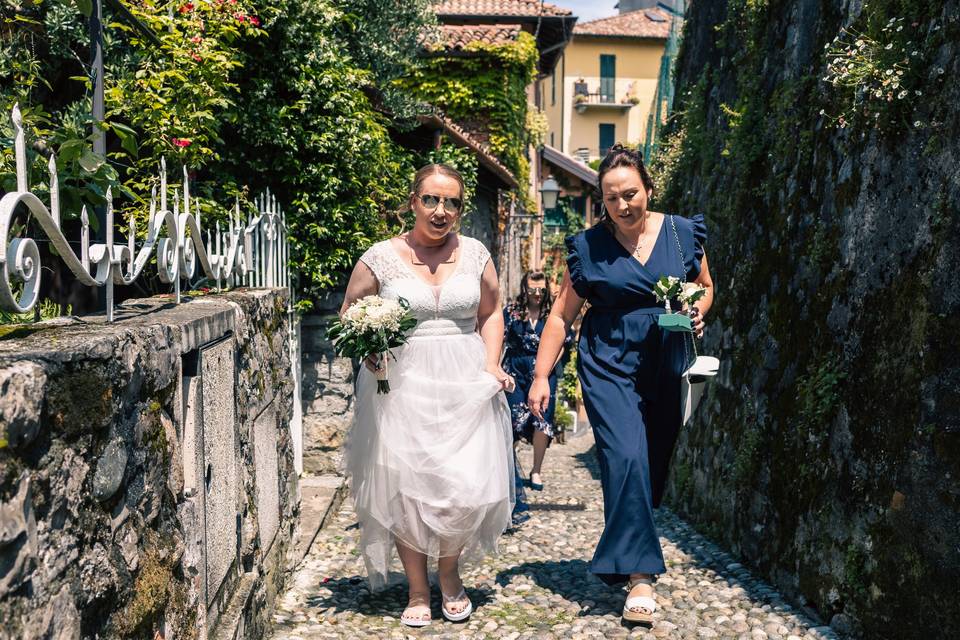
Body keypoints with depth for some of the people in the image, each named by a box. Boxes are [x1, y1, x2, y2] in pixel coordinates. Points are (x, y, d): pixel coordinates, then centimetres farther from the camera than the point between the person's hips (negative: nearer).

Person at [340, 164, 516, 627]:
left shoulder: (475, 254, 7)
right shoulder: (381, 257, 0)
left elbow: (491, 314, 15)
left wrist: (491, 364, 1)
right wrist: (368, 348, -12)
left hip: (465, 386, 2)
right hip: (400, 386, -1)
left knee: (464, 485, -4)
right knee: (405, 488, 0)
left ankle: (450, 576, 24)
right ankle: (418, 591, 19)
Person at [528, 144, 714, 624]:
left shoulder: (682, 233, 3)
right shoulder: (588, 247, -2)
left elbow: (705, 285, 17)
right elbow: (561, 315, 1)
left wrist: (699, 310, -6)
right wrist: (541, 376, -4)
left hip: (666, 370, 3)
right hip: (609, 367, -3)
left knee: (653, 469, 10)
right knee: (626, 459, -19)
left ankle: (620, 556, 32)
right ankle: (639, 573, -12)